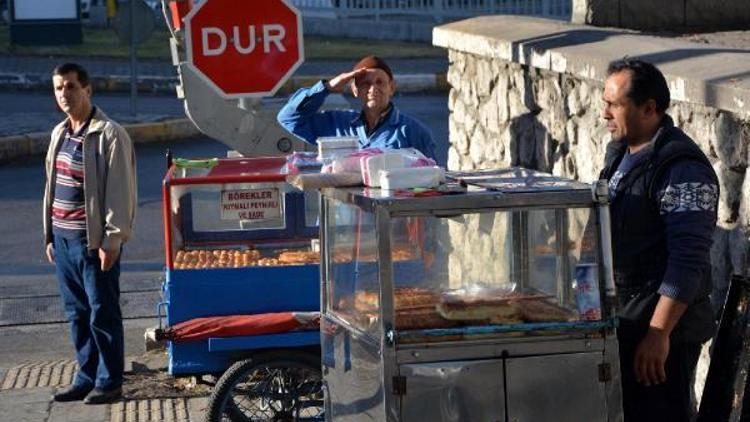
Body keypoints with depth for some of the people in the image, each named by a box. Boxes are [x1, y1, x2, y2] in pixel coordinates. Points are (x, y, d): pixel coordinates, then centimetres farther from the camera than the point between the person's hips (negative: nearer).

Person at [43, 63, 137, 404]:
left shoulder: (109, 135, -11)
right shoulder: (60, 133, 13)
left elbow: (120, 192, -14)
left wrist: (112, 240, -17)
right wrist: (50, 236, 15)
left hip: (93, 240, -7)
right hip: (62, 237, 8)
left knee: (103, 313, 0)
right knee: (76, 313, 13)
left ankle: (109, 382, 8)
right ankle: (86, 377, 22)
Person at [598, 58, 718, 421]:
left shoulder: (682, 168, -19)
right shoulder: (620, 152, 11)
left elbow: (688, 261, -24)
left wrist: (659, 333, -27)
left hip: (662, 327, -9)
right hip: (620, 321, 9)